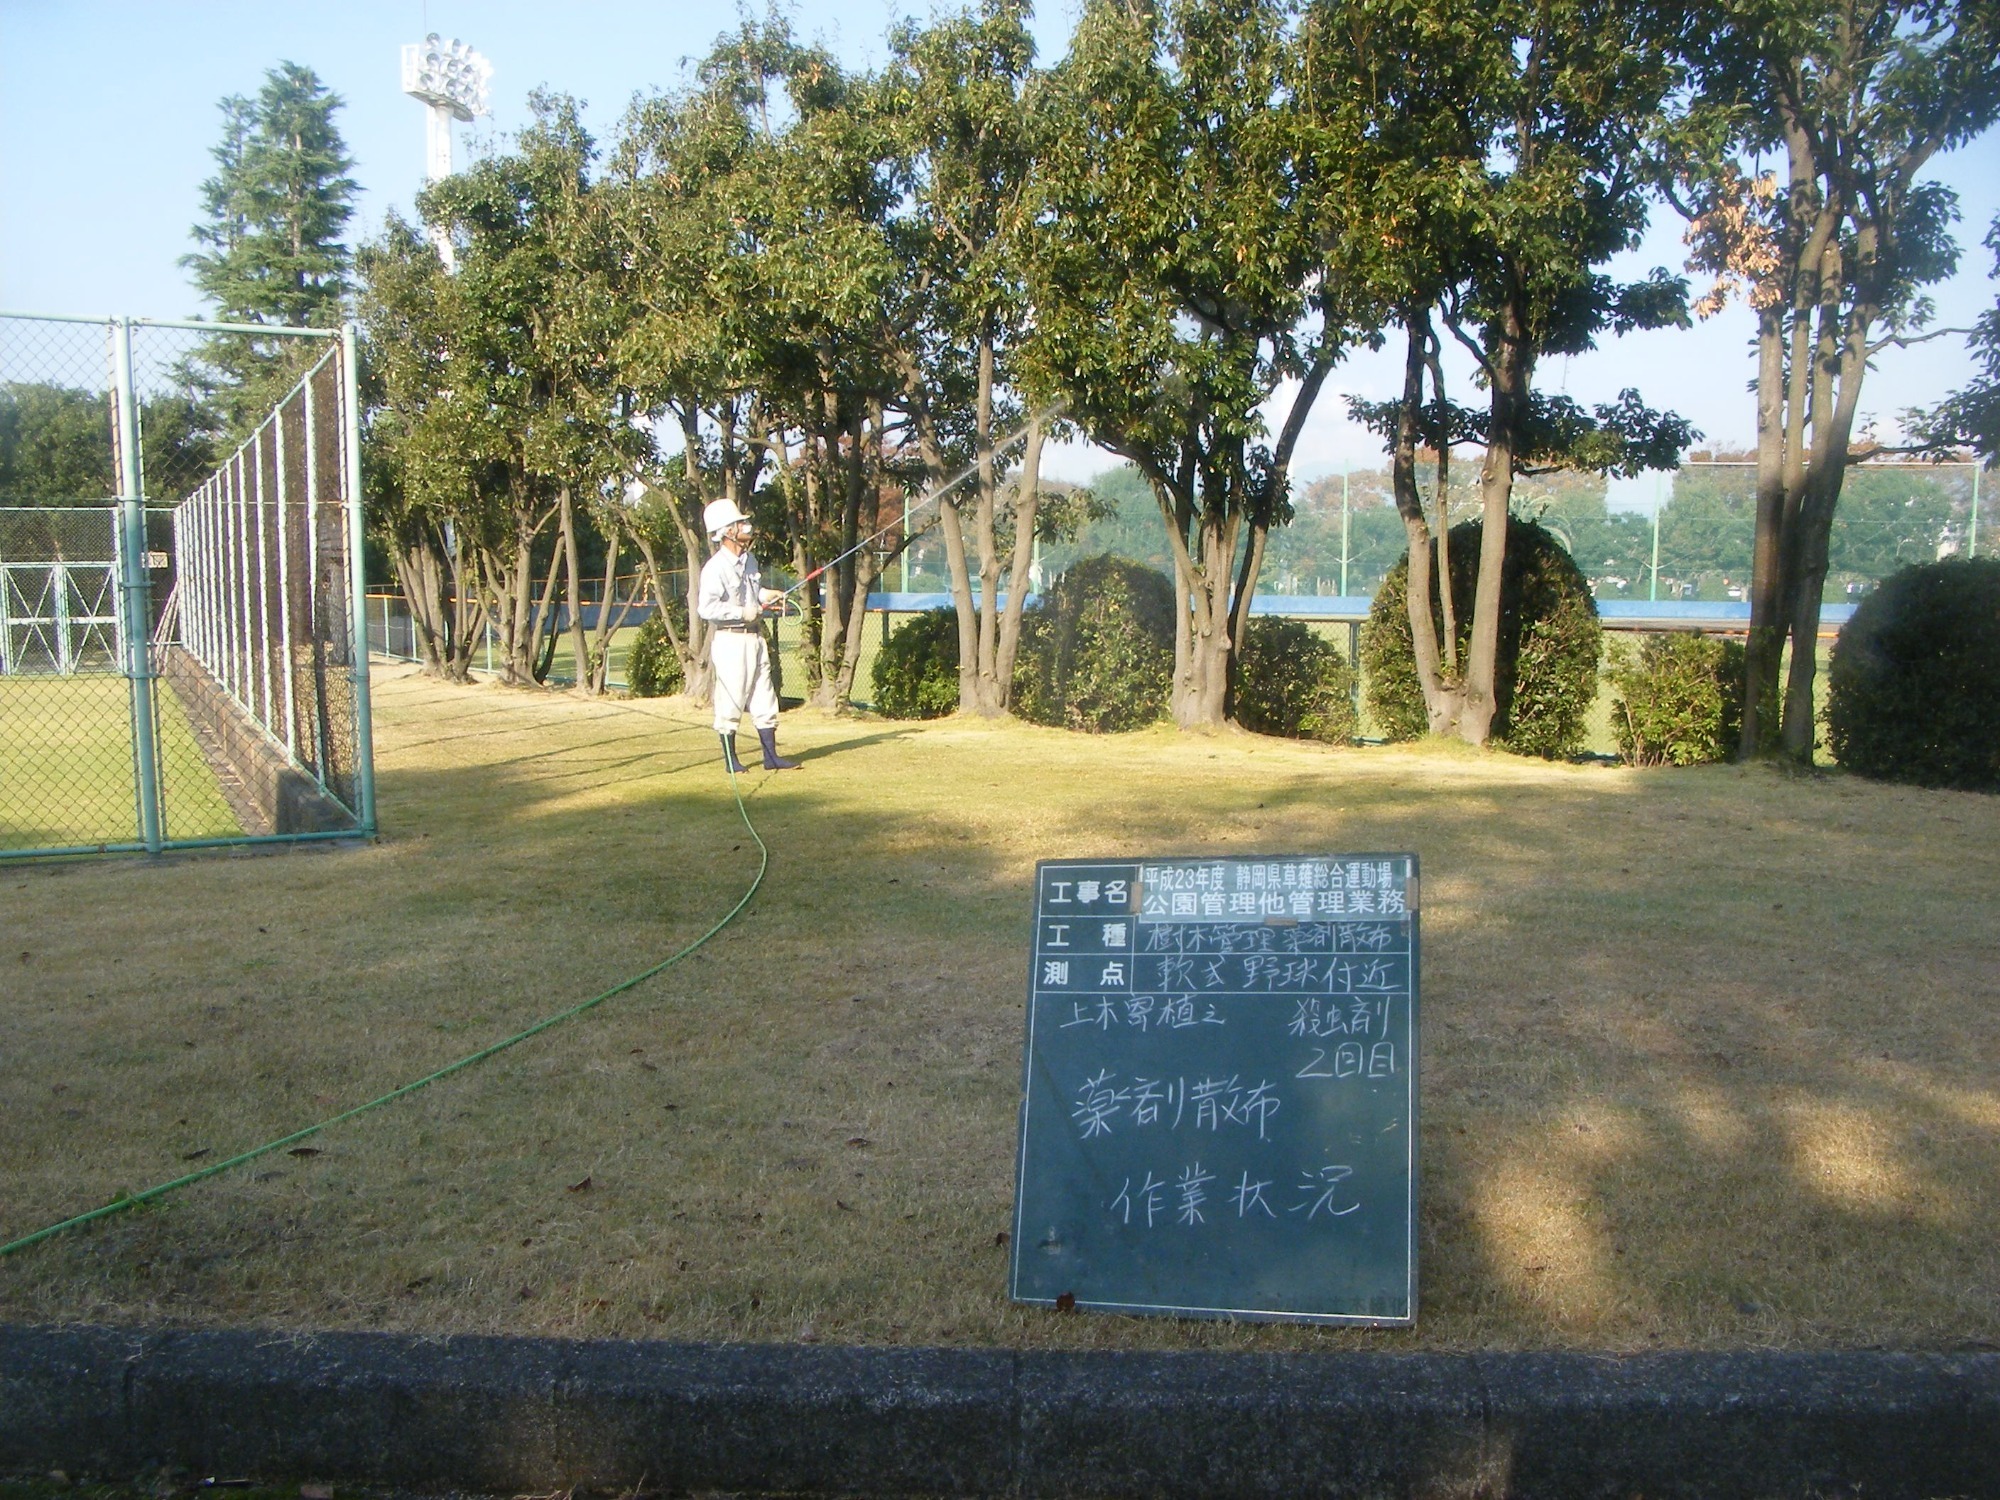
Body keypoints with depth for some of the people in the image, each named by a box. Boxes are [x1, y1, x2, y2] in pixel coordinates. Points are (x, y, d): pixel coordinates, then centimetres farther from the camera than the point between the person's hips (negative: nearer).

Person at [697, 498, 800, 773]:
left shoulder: (749, 559, 10)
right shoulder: (716, 567, -16)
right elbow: (706, 607, -23)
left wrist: (768, 594, 8)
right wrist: (742, 613, -19)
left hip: (754, 637, 8)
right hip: (730, 640, -8)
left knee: (764, 700, 10)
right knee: (731, 701, 0)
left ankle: (771, 756, 17)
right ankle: (731, 759, 11)